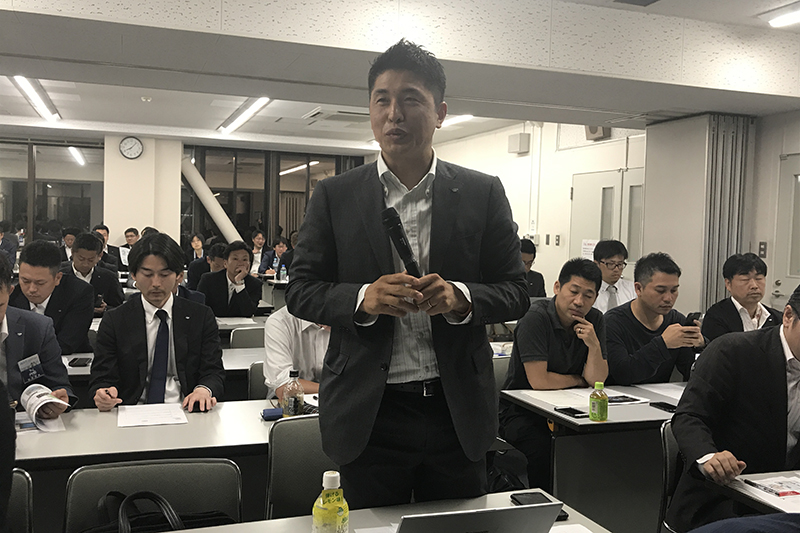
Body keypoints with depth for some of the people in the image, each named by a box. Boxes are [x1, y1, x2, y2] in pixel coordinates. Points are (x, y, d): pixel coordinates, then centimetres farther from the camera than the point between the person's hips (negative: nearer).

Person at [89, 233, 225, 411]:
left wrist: (204, 390, -19)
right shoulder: (114, 321, 8)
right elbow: (101, 379, 5)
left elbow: (214, 372, 5)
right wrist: (103, 395, -20)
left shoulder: (201, 317, 9)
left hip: (185, 412, 2)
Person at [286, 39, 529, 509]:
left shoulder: (483, 193, 1)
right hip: (369, 415, 0)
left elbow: (516, 293, 1)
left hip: (458, 413, 1)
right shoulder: (335, 196, 1)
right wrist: (363, 298, -18)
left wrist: (459, 297, -19)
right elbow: (301, 291, 1)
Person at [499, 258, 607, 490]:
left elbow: (597, 379, -2)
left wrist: (594, 345, -19)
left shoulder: (595, 320, 1)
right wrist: (578, 380, -4)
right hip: (522, 410, -5)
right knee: (544, 449, -32)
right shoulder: (535, 317, -17)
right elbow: (539, 380, -21)